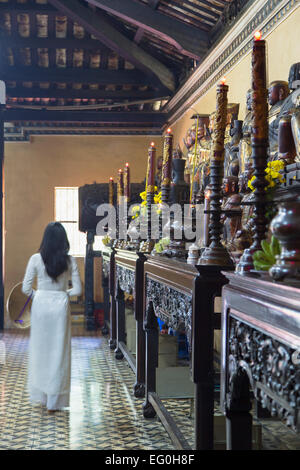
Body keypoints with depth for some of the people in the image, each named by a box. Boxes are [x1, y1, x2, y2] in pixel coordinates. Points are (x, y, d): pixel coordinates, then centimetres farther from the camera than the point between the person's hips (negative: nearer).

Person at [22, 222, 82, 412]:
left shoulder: (36, 259, -6)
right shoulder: (69, 261, -6)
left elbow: (26, 288, -4)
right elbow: (77, 290, -4)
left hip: (40, 304, 1)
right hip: (60, 306, 0)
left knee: (39, 349, 15)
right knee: (58, 352, 7)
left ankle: (39, 394, 23)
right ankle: (54, 401, 12)